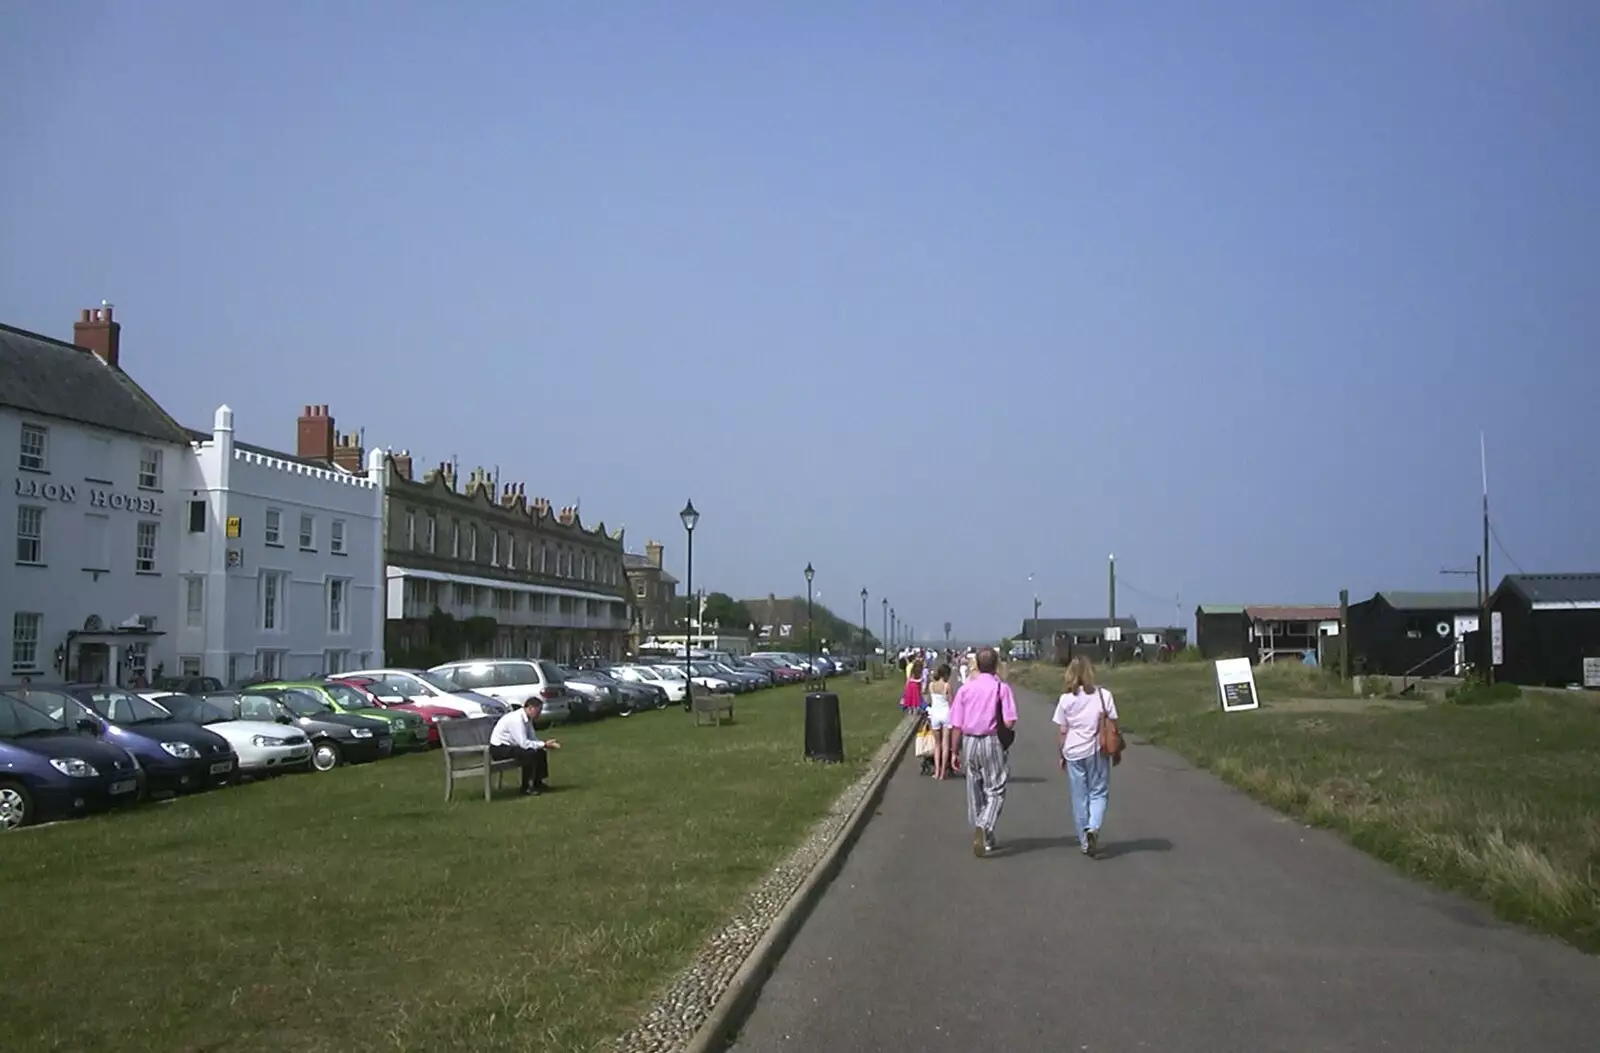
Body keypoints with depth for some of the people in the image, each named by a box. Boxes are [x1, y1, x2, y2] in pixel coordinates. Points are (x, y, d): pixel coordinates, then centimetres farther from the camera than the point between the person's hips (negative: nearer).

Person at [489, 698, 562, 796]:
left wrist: (546, 743, -11)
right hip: (498, 749, -10)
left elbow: (533, 738, 7)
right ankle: (526, 788, -16)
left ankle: (537, 783, 16)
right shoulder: (516, 719, -27)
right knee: (530, 753, -27)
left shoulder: (528, 719, 1)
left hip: (510, 746, 10)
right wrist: (544, 744, -25)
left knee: (541, 751, 4)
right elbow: (524, 743, -31)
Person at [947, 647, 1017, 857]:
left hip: (969, 742, 4)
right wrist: (997, 721, 9)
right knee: (995, 790, 3)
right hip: (991, 742, -3)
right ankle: (984, 828, -19)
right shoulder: (1001, 688, -7)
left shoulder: (965, 688, 2)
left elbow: (956, 725, 1)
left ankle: (981, 835, 25)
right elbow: (1009, 722, -13)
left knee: (974, 790, 15)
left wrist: (955, 751, 8)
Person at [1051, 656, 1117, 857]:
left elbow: (1062, 732, -1)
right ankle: (1093, 828, -15)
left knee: (1079, 797, 10)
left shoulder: (1066, 699, -5)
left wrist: (1062, 755, 11)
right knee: (1099, 793, 10)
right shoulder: (1104, 695, -7)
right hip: (1097, 751, -1)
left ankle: (1084, 842, 15)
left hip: (1074, 752, 1)